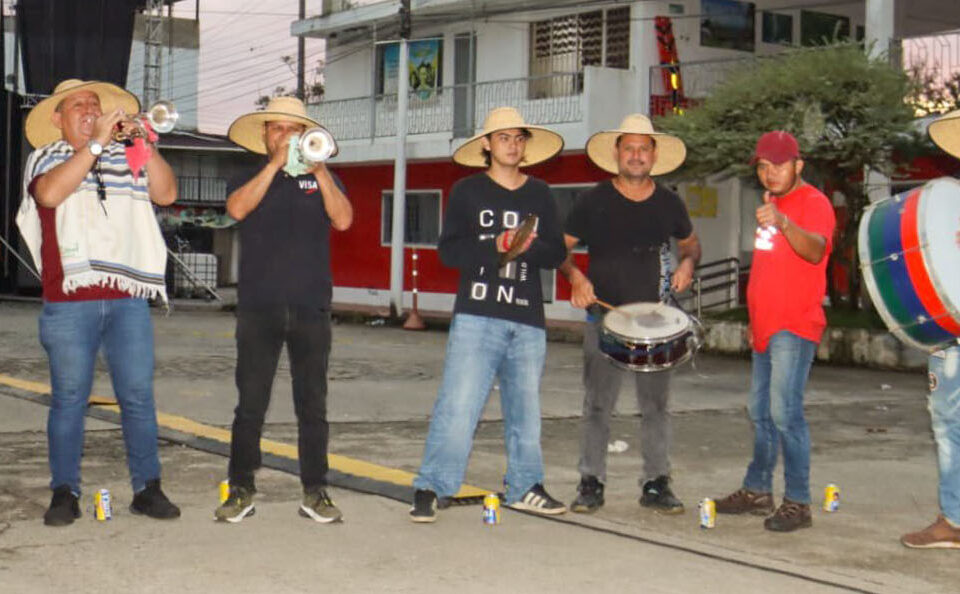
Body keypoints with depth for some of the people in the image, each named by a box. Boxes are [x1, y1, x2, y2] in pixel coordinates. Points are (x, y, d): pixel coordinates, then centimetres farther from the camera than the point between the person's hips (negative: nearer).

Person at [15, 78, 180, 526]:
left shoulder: (127, 159, 15)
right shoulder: (46, 158, 8)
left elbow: (166, 194, 2)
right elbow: (50, 193, -14)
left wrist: (144, 144, -10)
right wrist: (97, 142, -16)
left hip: (128, 298, 2)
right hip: (70, 300, -2)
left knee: (138, 395, 1)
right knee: (69, 398, 3)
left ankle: (147, 488, 7)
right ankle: (65, 492, 10)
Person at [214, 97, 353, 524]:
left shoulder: (322, 179, 14)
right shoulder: (249, 178, 13)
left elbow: (343, 220, -3)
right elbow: (237, 208, -10)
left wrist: (318, 170, -10)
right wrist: (276, 163, -11)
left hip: (311, 307, 1)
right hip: (258, 307, 0)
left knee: (313, 404, 2)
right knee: (250, 403, -1)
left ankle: (315, 492, 8)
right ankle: (241, 490, 6)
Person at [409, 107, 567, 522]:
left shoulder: (540, 195, 14)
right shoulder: (467, 191, 6)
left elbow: (557, 254, 10)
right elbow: (449, 251, -3)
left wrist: (530, 247, -11)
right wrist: (495, 247, -17)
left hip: (528, 320, 4)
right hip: (477, 316, -3)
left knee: (525, 406, 10)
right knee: (457, 405, -10)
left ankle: (523, 488, 23)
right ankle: (430, 489, -4)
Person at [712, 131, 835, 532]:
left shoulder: (813, 203, -10)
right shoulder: (770, 203, 18)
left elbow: (816, 250, -30)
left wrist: (783, 223, -46)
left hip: (795, 327, -9)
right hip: (765, 326, 9)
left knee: (784, 411, -15)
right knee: (760, 411, 15)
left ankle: (797, 503, -11)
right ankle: (757, 491, 25)